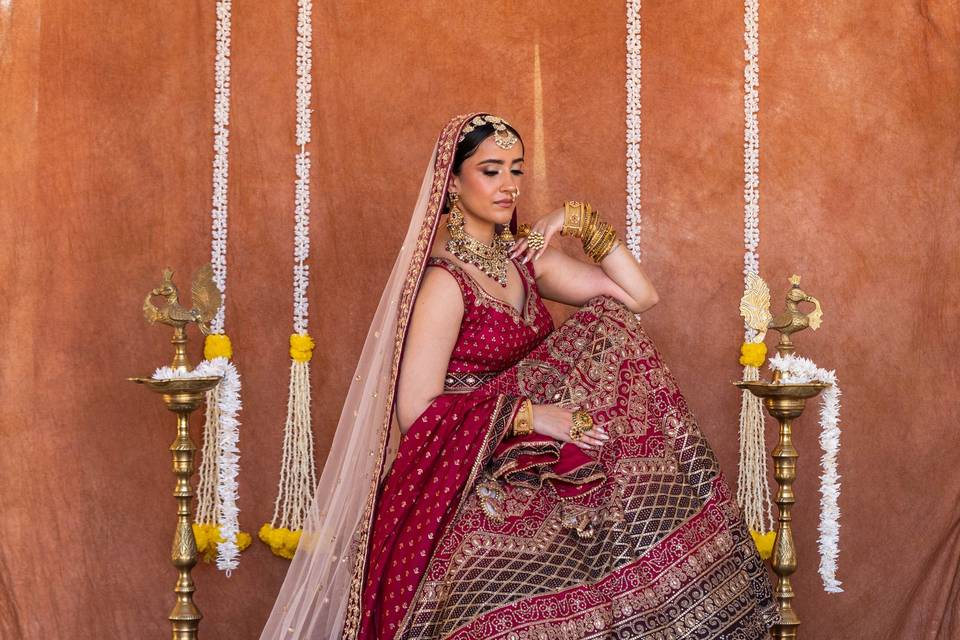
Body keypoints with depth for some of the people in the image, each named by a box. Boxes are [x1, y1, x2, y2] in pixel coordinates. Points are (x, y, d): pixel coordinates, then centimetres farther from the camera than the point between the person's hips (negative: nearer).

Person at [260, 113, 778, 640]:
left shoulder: (523, 258, 9)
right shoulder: (445, 280, -14)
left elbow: (639, 296, 8)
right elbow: (415, 413, -18)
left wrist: (581, 222, 0)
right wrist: (527, 415, -20)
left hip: (525, 466, 8)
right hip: (462, 478, -8)